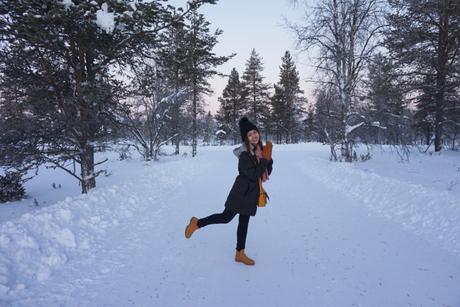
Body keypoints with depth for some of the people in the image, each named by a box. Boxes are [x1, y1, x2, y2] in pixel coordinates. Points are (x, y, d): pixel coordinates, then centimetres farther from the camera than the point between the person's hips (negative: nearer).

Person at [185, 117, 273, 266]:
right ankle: (197, 223, 20)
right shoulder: (244, 155, -20)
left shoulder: (260, 150, 3)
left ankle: (240, 253, 25)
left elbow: (267, 172, 9)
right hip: (242, 192, -7)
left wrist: (268, 159, -7)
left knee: (244, 221, 14)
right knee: (226, 217, -1)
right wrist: (264, 159, -23)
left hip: (252, 192, 7)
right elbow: (254, 175, -26)